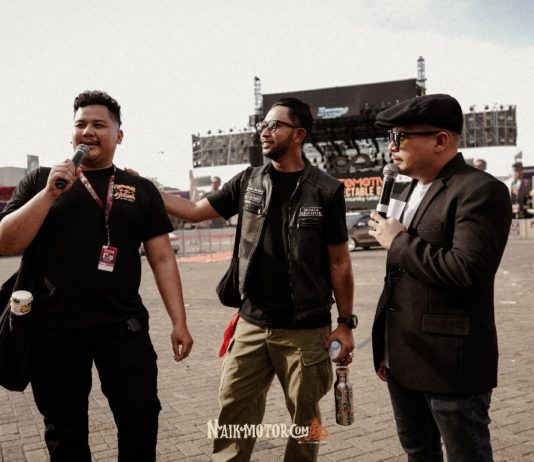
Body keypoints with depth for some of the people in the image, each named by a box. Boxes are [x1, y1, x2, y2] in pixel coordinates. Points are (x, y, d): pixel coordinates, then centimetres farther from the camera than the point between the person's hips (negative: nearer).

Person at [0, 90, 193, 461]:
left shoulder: (141, 190, 7)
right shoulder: (41, 181, 6)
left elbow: (162, 259, 5)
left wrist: (179, 322, -1)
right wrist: (51, 193, -14)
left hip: (124, 329, 0)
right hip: (54, 331, 1)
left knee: (142, 423, 5)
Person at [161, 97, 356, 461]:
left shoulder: (326, 190, -7)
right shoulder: (248, 182, 4)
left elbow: (339, 262, -3)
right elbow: (196, 211, 10)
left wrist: (346, 322, -3)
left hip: (306, 330, -3)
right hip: (252, 324, 3)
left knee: (304, 418, 11)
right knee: (233, 413, 9)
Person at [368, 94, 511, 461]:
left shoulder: (481, 190, -14)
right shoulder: (412, 190, 14)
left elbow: (467, 270, -28)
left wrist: (399, 241, -14)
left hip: (450, 362, -8)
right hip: (404, 359, 8)